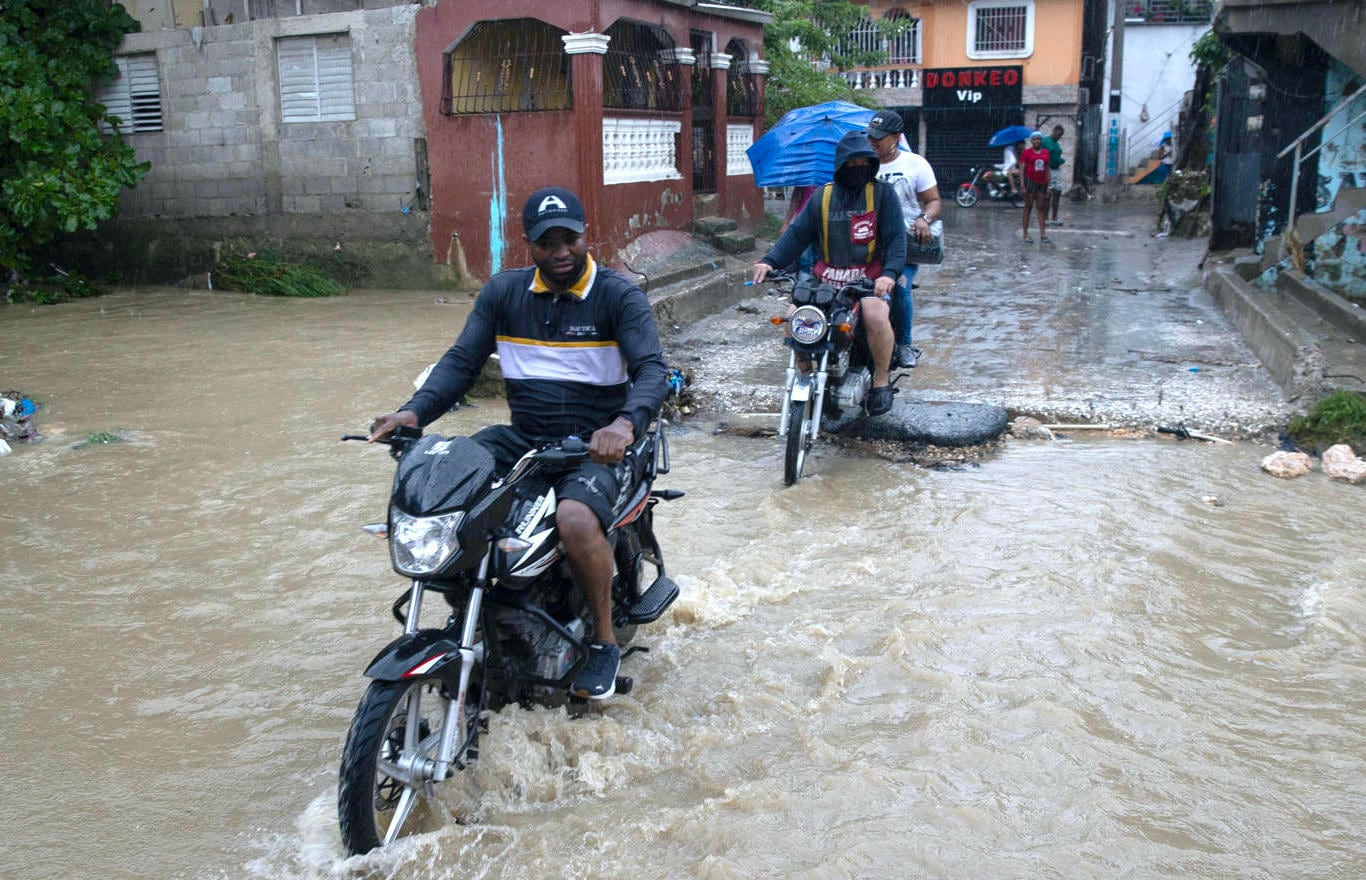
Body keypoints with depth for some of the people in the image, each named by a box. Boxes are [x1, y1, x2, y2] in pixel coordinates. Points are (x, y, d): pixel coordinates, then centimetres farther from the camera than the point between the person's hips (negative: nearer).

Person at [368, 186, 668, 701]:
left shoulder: (619, 295, -5)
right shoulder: (504, 292, 8)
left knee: (576, 519, -36)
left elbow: (652, 369, -16)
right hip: (521, 438, 5)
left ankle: (604, 639, -9)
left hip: (594, 443, -5)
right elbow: (462, 360, 3)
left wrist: (626, 423, -39)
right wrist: (415, 411, -16)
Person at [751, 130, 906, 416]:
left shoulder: (883, 194, 3)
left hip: (870, 277, -3)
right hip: (825, 277, 3)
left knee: (876, 318, -32)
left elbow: (895, 237, -5)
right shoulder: (822, 196, 11)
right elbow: (797, 232, 7)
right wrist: (770, 261, -9)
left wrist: (889, 273, -23)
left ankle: (881, 380, -8)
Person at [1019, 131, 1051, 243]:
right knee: (1028, 207, 0)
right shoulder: (1027, 152, -3)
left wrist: (1048, 186, 9)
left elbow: (1047, 169, 13)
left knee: (1041, 207, 4)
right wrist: (1023, 185, -12)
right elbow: (1022, 169, -5)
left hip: (1042, 183, 4)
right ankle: (1026, 234, 3)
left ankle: (1042, 233, 5)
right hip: (1030, 182, -4)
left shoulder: (1045, 152, 9)